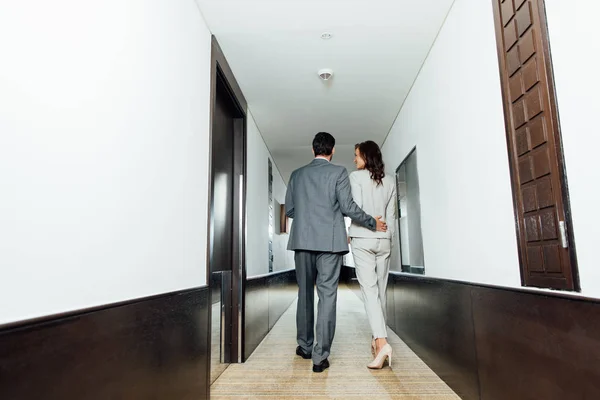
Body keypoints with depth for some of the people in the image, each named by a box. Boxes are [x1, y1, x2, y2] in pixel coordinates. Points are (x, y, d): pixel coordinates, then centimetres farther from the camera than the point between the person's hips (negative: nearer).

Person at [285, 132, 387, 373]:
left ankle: (305, 346, 26)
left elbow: (289, 210, 9)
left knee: (305, 294, 15)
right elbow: (348, 207, -8)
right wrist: (373, 223, 4)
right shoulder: (338, 172, -1)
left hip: (302, 241, 4)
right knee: (327, 295, 0)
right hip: (330, 242, -3)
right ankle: (320, 356, 2)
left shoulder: (297, 174, 10)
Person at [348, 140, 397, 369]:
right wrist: (388, 236, 16)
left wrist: (350, 233, 2)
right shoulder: (390, 181, 11)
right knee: (381, 290, 11)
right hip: (384, 240, 5)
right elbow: (391, 214, 10)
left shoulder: (356, 177, -4)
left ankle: (382, 341, -19)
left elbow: (356, 208, -11)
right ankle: (378, 338, 20)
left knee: (369, 289, -8)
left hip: (362, 239, -5)